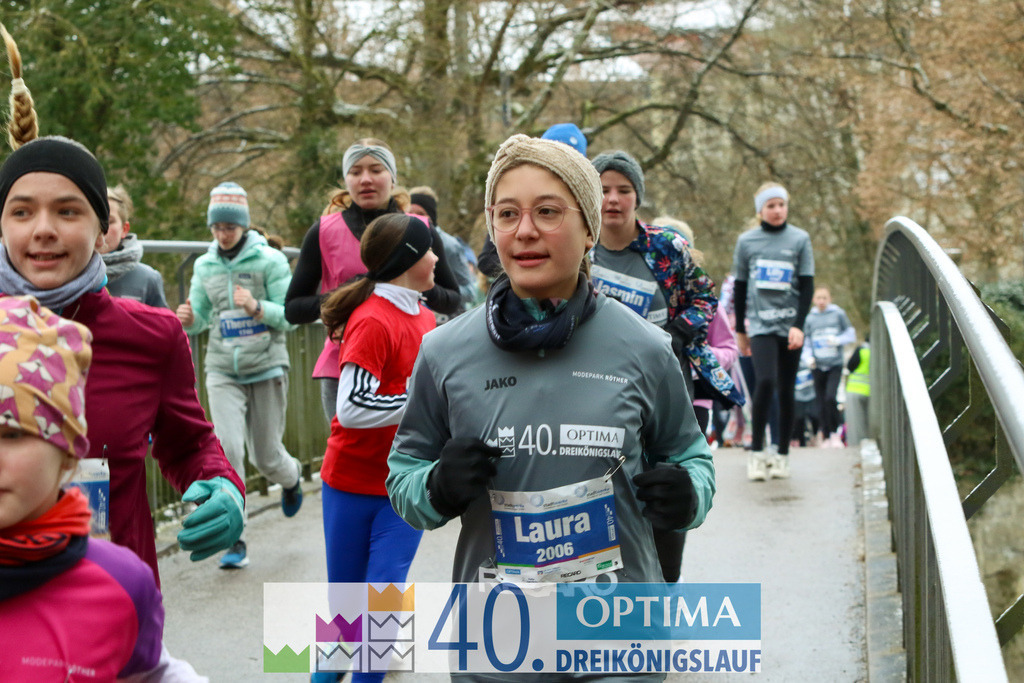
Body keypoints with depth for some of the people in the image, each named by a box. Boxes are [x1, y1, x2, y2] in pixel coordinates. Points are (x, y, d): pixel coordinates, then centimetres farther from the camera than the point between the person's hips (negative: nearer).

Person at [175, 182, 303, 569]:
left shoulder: (270, 260, -6)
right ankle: (235, 540, -6)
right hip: (223, 371, 2)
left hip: (266, 368, -2)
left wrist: (257, 307, -26)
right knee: (227, 449, -14)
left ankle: (291, 477, 45)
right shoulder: (205, 266, 6)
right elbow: (201, 317, 14)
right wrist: (189, 319, -10)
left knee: (266, 457, 7)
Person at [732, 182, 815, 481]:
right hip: (760, 325, -1)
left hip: (790, 326, 1)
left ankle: (783, 455, 14)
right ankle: (756, 452, -9)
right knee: (765, 382, -18)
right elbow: (740, 288, 13)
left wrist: (798, 325, -9)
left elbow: (807, 286, 2)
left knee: (786, 391, 4)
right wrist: (740, 330, 14)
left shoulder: (800, 239, 4)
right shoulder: (746, 241, 6)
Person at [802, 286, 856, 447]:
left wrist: (838, 340, -13)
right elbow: (806, 343, 13)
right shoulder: (810, 318, 7)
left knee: (830, 398, -20)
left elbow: (851, 335, 7)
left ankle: (836, 430, -2)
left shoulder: (838, 314, 1)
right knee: (821, 403, 2)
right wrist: (809, 357, -5)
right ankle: (826, 437, 13)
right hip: (817, 366, 2)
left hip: (835, 364, -2)